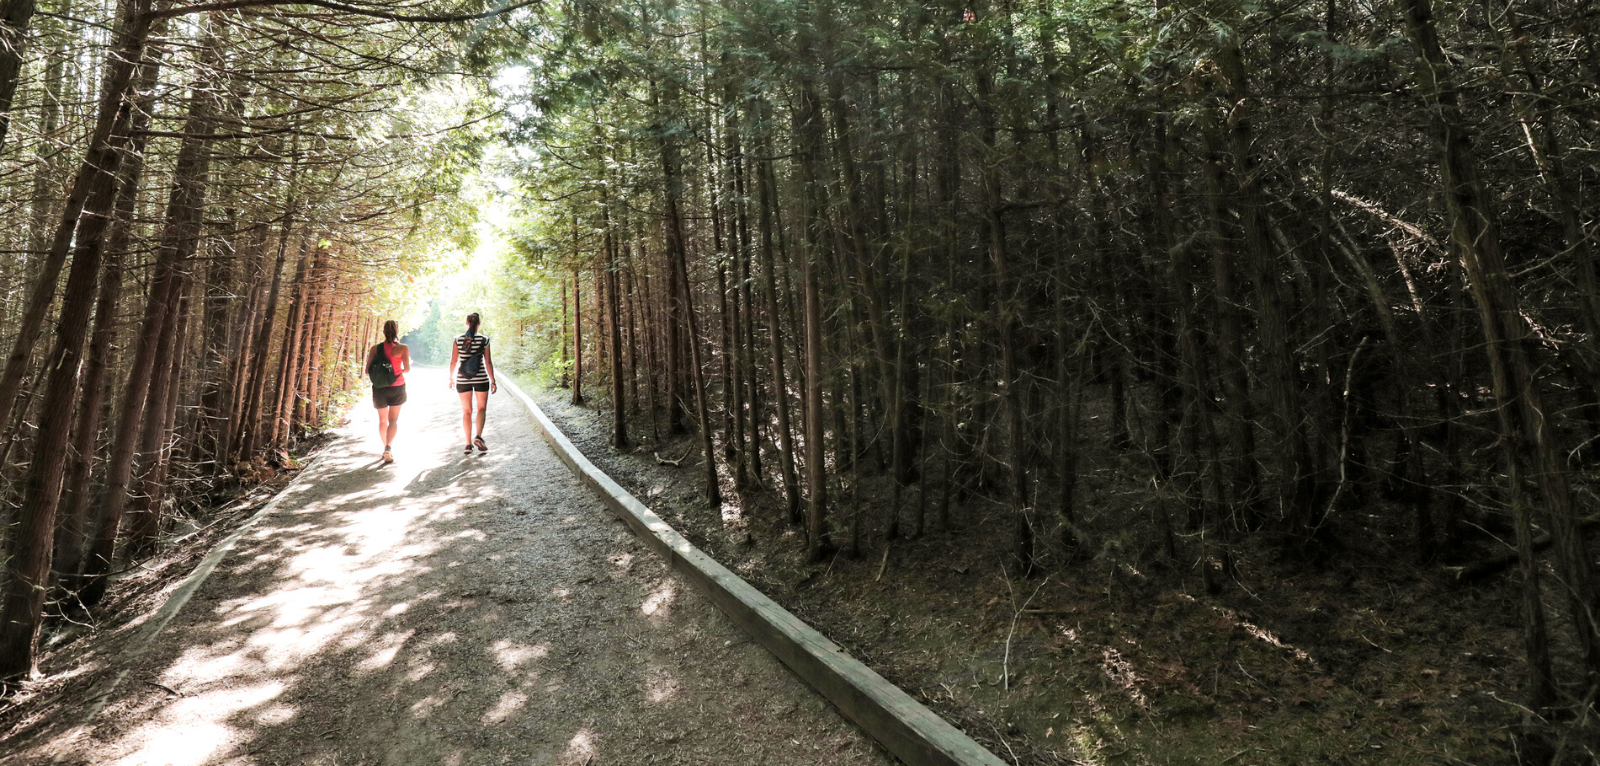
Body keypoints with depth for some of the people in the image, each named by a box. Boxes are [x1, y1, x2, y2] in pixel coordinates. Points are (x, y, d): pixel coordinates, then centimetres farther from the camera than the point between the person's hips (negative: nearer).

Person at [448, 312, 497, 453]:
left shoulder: (458, 339, -2)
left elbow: (453, 361, 1)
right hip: (481, 378, -1)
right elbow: (488, 362, -6)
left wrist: (451, 378, 14)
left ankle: (468, 443, 11)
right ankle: (478, 436, -10)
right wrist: (492, 381, 1)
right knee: (482, 408, 12)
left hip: (463, 379, 2)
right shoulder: (484, 340, -7)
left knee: (466, 411, 11)